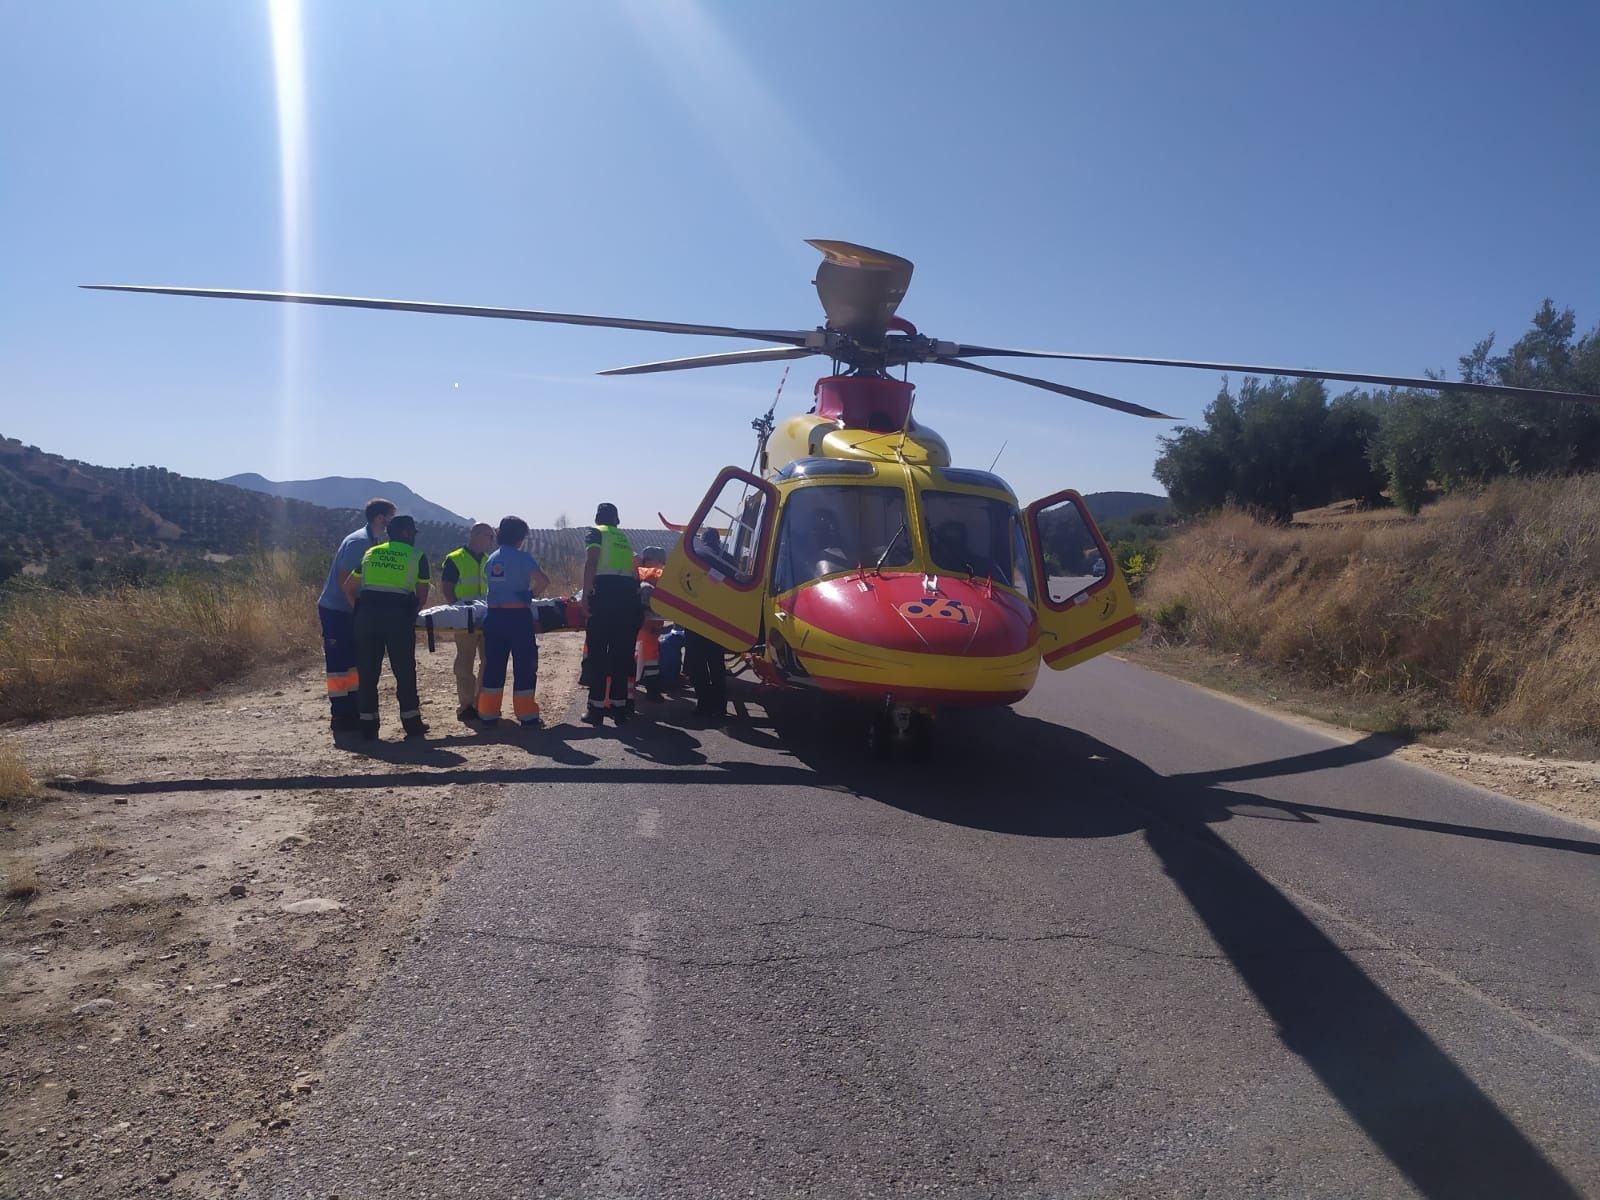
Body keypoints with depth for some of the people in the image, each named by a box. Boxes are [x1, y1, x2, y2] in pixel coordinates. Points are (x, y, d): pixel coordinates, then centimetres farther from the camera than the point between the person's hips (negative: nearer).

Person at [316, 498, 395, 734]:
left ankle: (352, 713, 19)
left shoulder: (373, 542, 10)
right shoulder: (357, 542, -18)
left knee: (353, 662, 12)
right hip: (335, 610, -9)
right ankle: (340, 717, 2)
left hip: (350, 611, 9)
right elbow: (344, 580, -21)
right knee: (339, 664, -4)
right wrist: (360, 608, -19)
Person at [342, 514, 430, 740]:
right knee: (404, 671, 6)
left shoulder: (371, 553, 19)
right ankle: (411, 722, 9)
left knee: (367, 671, 9)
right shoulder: (418, 556, 8)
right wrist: (412, 613, 22)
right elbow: (422, 597, 7)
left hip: (367, 612, 3)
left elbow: (348, 588, 21)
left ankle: (368, 725, 11)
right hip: (399, 614, -3)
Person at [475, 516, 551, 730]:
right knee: (524, 665, 3)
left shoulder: (491, 559, 10)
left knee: (493, 665, 11)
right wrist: (531, 594, 0)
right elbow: (543, 580, -18)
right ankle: (527, 716, 5)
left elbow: (491, 582, 17)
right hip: (518, 616, -5)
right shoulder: (523, 557, -8)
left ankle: (488, 715, 14)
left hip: (494, 616, 6)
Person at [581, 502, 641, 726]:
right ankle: (619, 705, 13)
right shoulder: (624, 537, 25)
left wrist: (586, 594, -9)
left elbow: (591, 562, -6)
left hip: (605, 592, -4)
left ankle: (597, 708, -1)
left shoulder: (595, 532, 10)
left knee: (597, 652, 0)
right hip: (628, 594, 5)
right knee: (621, 652, 10)